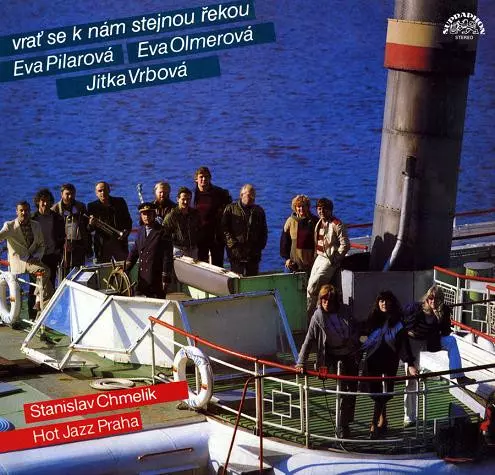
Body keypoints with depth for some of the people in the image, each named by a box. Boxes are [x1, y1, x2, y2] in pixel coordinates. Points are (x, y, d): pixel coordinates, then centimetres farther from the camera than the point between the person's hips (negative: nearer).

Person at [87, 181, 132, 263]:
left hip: (119, 243, 1)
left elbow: (128, 221, 11)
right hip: (102, 246, -1)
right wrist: (91, 225, -20)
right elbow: (89, 230, 3)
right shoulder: (92, 206, 4)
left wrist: (126, 232, -8)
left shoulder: (120, 202, 7)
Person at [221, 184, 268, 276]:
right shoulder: (230, 209, 5)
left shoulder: (259, 211, 16)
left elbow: (264, 231, 20)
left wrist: (260, 246, 5)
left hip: (254, 254, 3)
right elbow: (224, 228, 0)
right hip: (236, 252, -3)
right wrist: (232, 244, -11)